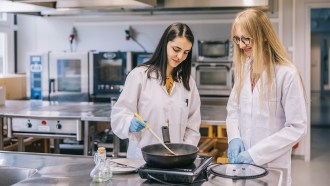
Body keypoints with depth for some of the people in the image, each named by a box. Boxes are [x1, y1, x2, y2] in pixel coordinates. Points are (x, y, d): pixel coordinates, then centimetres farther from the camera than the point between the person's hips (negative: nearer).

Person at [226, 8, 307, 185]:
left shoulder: (287, 74, -15)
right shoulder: (243, 69, 4)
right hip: (242, 162, 5)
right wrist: (234, 138, -8)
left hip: (272, 166, -5)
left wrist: (256, 153, -19)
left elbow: (297, 127, -15)